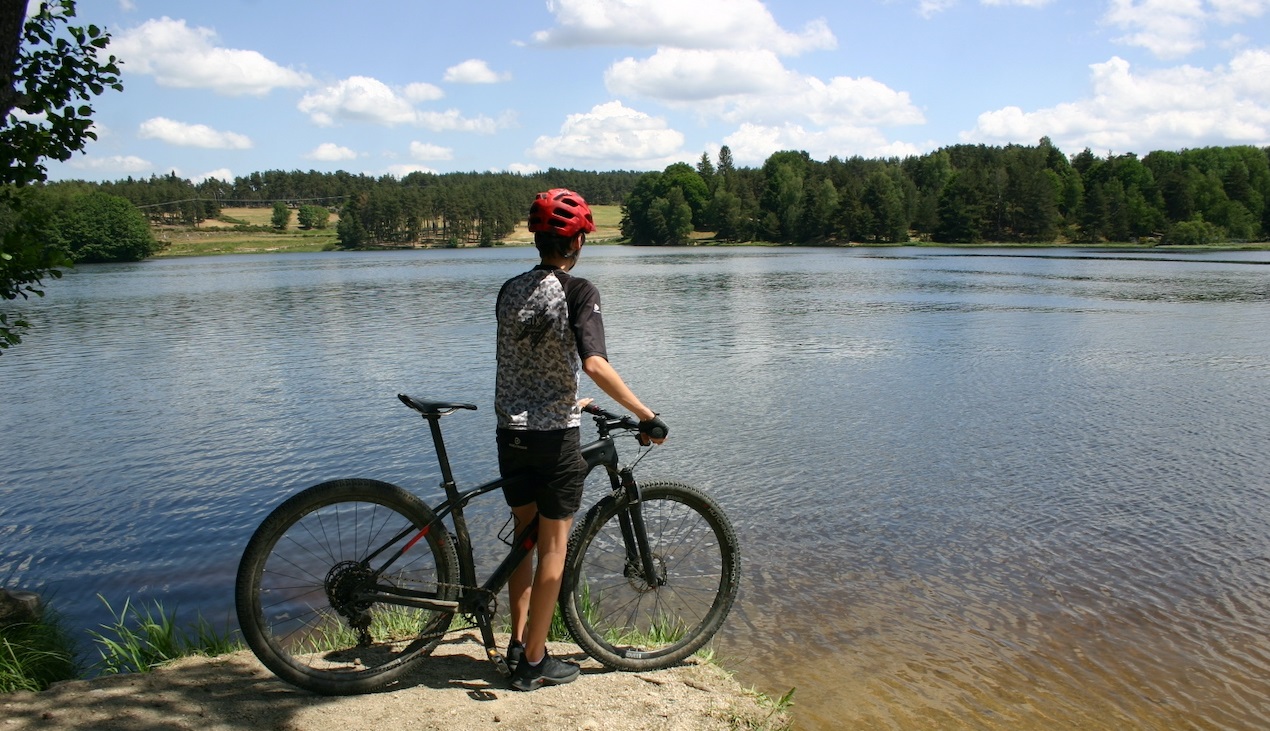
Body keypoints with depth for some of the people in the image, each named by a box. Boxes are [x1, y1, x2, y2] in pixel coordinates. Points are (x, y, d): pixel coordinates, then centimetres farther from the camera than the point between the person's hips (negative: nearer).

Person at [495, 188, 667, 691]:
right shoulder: (577, 291, -12)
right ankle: (534, 663, 13)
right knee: (553, 546, 5)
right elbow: (594, 364, -25)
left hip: (511, 431, 6)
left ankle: (517, 645, 26)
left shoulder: (510, 291, 8)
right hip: (556, 436, -6)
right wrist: (646, 416, -21)